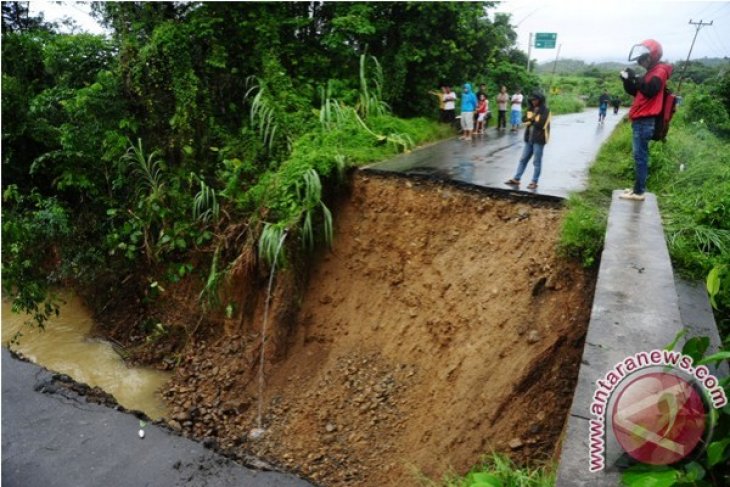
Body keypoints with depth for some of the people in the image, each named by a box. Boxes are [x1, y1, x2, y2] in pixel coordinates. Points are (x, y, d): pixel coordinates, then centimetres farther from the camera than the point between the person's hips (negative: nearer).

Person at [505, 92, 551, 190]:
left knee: (537, 161, 0)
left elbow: (541, 124, -18)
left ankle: (534, 182, 6)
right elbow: (525, 120, 7)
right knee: (523, 159, 9)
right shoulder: (531, 109, 13)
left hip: (539, 139, -7)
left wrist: (531, 121, -5)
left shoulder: (545, 110, -9)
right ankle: (516, 179, 14)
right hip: (529, 138, 7)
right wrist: (533, 121, -12)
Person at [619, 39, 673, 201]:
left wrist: (635, 77, -21)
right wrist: (627, 80, 6)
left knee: (640, 156, -10)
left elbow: (649, 91, -23)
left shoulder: (659, 72, -8)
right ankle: (638, 187, 16)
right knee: (640, 156, 11)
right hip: (640, 120, 10)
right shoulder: (651, 72, 22)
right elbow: (634, 92, 22)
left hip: (645, 121, -10)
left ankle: (639, 192, -9)